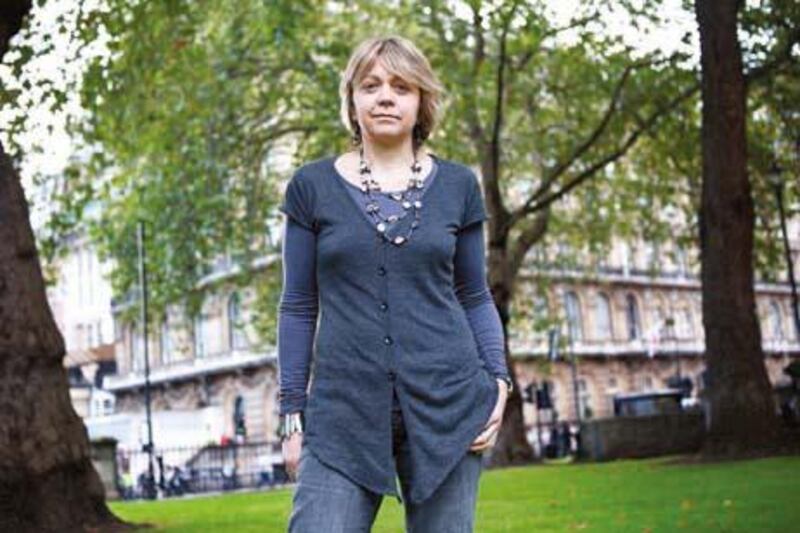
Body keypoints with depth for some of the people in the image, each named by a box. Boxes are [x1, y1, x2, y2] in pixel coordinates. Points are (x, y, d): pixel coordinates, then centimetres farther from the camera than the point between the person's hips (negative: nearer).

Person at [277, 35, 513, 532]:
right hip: (343, 413, -1)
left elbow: (475, 297, 12)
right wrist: (292, 414, 4)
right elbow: (299, 307, 7)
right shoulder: (312, 186, 4)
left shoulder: (457, 185, 7)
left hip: (448, 405, 1)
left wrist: (498, 380, -1)